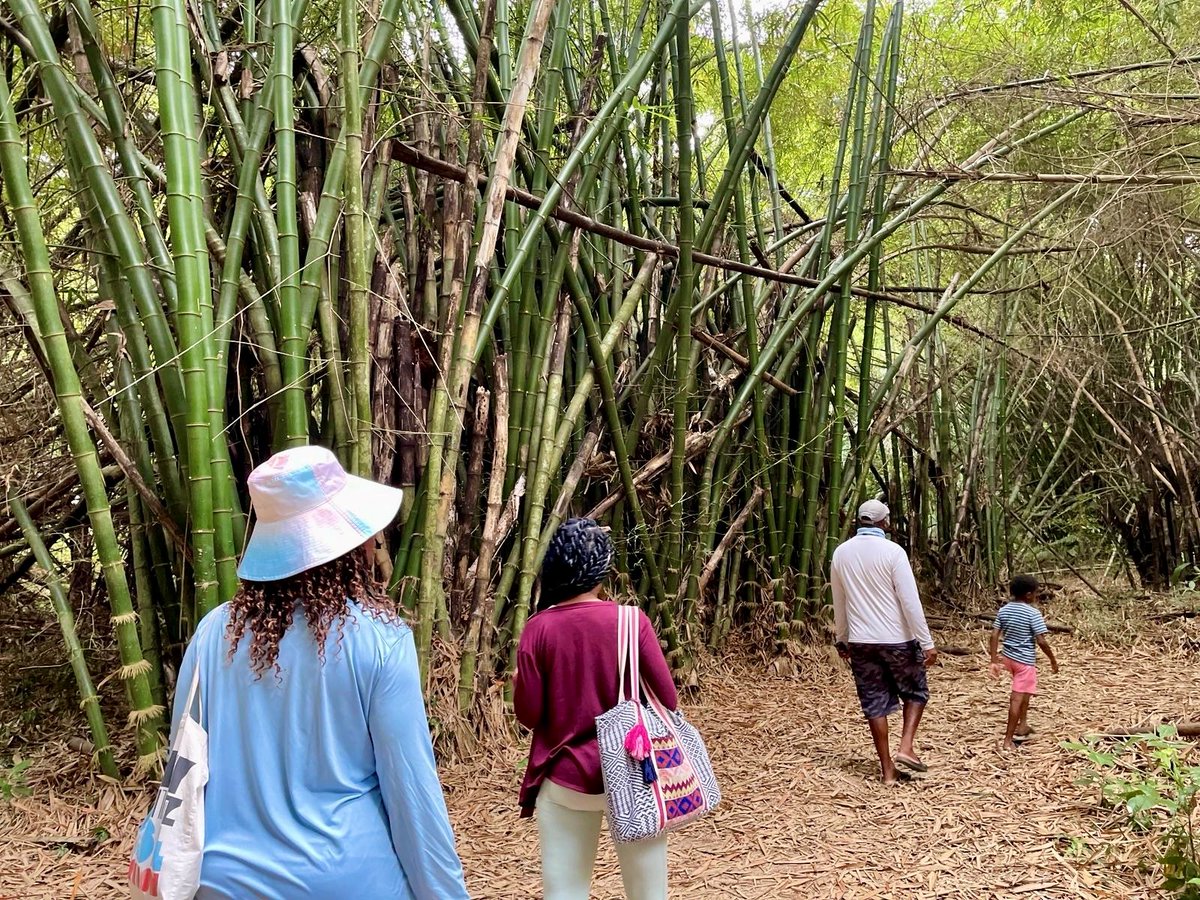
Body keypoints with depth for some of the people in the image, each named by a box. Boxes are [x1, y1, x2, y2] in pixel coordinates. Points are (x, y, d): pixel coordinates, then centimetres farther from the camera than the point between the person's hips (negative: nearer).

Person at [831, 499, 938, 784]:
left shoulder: (841, 553, 3)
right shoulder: (892, 551, -12)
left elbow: (838, 603, 12)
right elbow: (910, 601, -14)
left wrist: (842, 640, 23)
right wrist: (927, 642, -9)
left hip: (860, 642, 4)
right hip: (897, 639, -4)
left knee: (875, 703, 9)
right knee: (915, 692, 18)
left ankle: (888, 769, 12)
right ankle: (906, 747, 2)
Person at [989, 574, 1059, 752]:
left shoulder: (1004, 610, 3)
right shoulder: (1034, 613, -15)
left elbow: (994, 636, 0)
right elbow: (1041, 641, -18)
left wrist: (994, 661, 3)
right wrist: (1053, 660, -4)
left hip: (1008, 656, 7)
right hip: (1025, 660, -7)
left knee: (1023, 692, 29)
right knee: (1018, 698, -4)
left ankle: (1022, 726, 38)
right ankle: (1008, 740, -3)